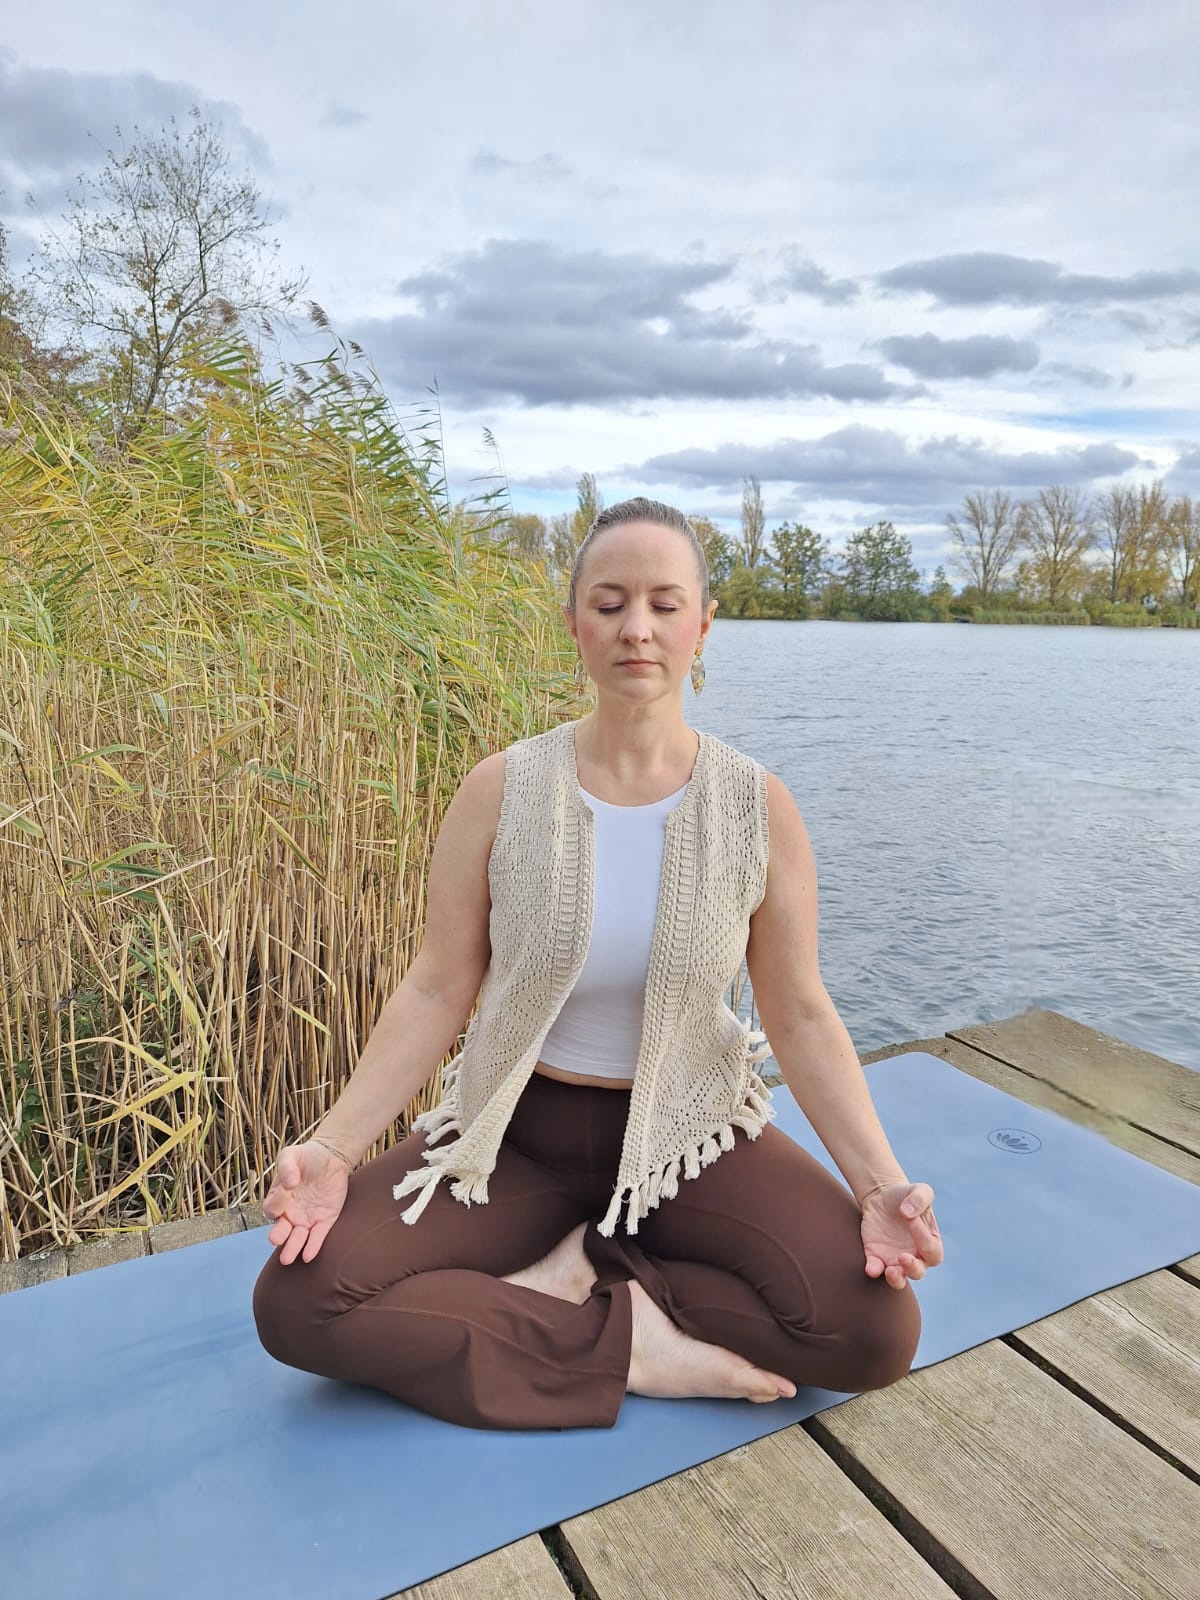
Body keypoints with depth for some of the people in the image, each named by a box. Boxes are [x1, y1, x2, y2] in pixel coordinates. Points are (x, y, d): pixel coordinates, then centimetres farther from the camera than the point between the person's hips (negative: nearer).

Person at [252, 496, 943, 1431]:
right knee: (297, 1300, -19)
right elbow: (436, 993, -8)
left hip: (689, 1137, 1)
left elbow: (801, 1016, -6)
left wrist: (879, 1182, -18)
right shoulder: (501, 792, -10)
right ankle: (632, 1347, -10)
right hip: (518, 1134, 0)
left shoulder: (758, 808, -10)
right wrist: (334, 1148, -19)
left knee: (876, 1329, -20)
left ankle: (583, 1270, -4)